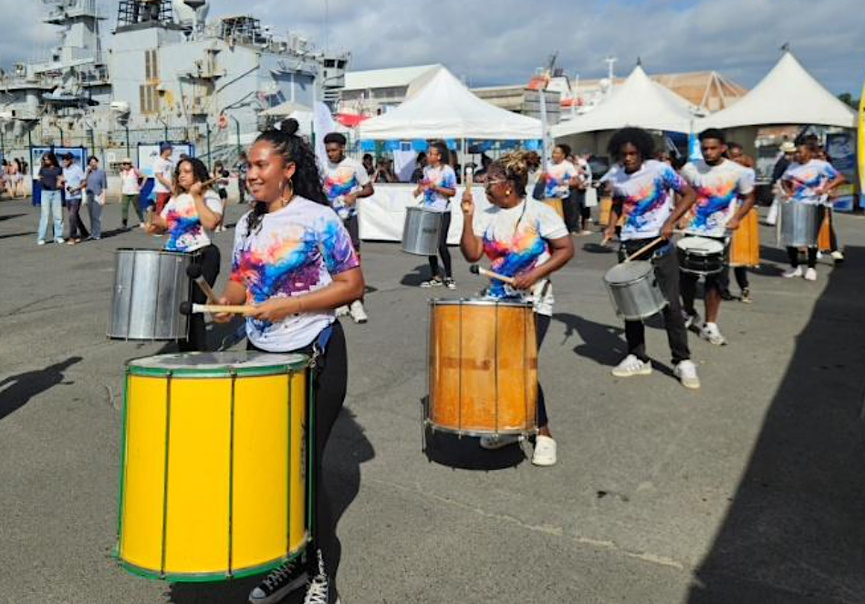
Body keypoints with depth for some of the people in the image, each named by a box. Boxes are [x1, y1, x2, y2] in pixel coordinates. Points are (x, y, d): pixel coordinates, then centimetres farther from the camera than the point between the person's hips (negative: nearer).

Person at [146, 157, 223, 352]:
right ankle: (185, 354, 18)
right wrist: (155, 224, 1)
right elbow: (163, 225, 24)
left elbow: (210, 223, -22)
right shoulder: (176, 198, 18)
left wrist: (196, 196, -17)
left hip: (202, 258, -7)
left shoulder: (209, 197, -3)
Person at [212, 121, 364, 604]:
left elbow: (353, 285, -13)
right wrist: (229, 301, -6)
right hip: (262, 355, 6)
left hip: (315, 357, -6)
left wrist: (291, 305, -20)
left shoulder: (319, 219, -11)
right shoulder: (249, 224, 8)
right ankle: (292, 559, 32)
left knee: (305, 463, 0)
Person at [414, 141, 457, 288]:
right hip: (428, 211, 6)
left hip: (442, 212, -6)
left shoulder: (447, 171, -9)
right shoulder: (427, 169, 8)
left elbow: (453, 192, -10)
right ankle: (435, 277, 17)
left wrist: (435, 187, -19)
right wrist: (419, 189, 1)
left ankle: (449, 277, 6)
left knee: (441, 244, -8)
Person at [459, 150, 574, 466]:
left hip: (533, 303, -5)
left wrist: (535, 274, -21)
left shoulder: (539, 212, -12)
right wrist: (468, 216, -12)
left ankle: (544, 434, 8)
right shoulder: (487, 216, 3)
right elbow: (472, 254, -4)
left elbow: (566, 249, -11)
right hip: (498, 301, 6)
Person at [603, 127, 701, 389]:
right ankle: (637, 358, 21)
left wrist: (670, 222, -18)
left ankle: (683, 361, 8)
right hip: (629, 245, 5)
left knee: (670, 303, -3)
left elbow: (690, 194, -6)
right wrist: (612, 226, 3)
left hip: (660, 244, -4)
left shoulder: (660, 170, -11)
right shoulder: (615, 177, 3)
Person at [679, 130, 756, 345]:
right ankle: (689, 314, 32)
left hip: (720, 234, -1)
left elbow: (749, 198, 6)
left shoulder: (738, 172, -7)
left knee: (714, 280, 2)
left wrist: (737, 218, -10)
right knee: (687, 277, 6)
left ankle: (710, 325, 13)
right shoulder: (690, 169, -3)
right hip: (692, 231, 2)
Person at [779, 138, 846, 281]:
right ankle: (794, 267, 18)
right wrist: (788, 191, 4)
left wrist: (826, 189, -25)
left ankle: (811, 268, 17)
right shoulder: (793, 166, 8)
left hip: (814, 206, -5)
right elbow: (784, 180, 23)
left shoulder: (821, 165, -9)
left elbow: (841, 178, -12)